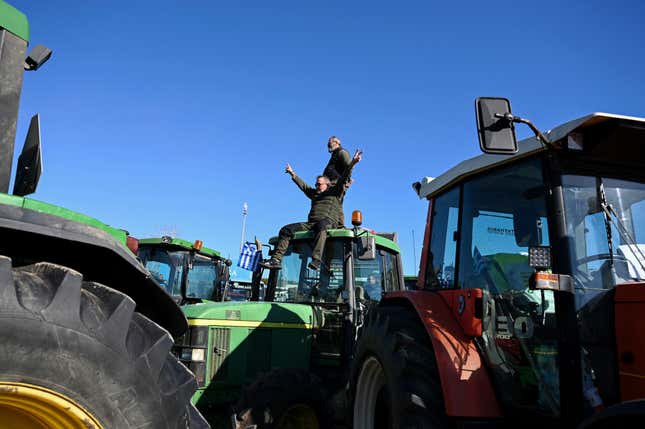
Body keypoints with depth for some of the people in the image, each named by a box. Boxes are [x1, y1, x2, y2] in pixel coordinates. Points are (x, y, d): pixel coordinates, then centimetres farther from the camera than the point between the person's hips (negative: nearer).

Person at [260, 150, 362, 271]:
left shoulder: (335, 191, 16)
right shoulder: (314, 193, 32)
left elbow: (344, 177, 6)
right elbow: (303, 185, 43)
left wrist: (352, 163, -4)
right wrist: (292, 174, 51)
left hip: (328, 221, -6)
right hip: (310, 223, 6)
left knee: (321, 225, -44)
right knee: (286, 230, -9)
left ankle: (316, 260, -57)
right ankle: (276, 259, -20)